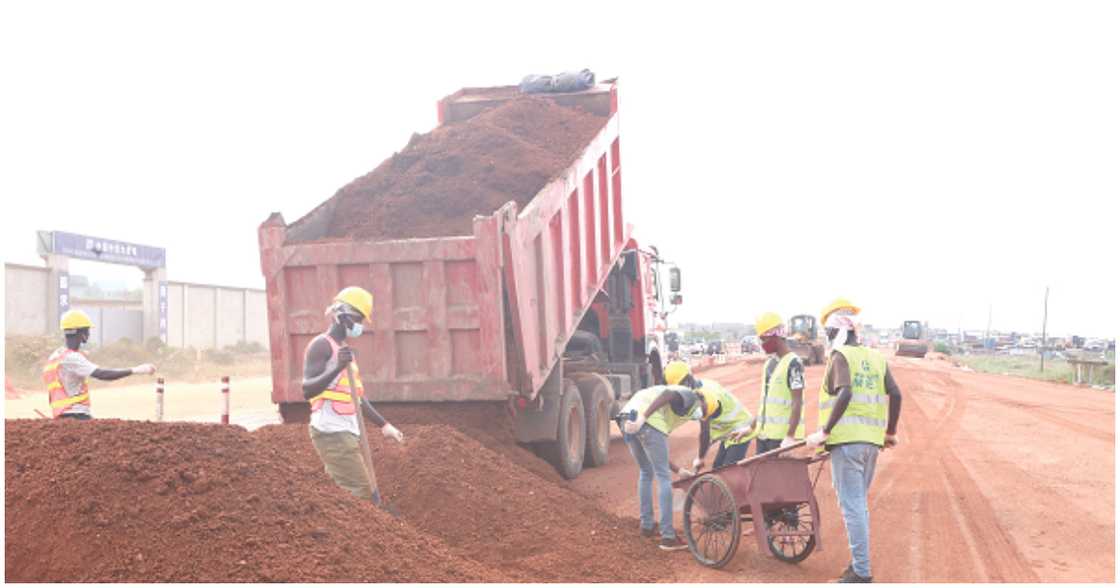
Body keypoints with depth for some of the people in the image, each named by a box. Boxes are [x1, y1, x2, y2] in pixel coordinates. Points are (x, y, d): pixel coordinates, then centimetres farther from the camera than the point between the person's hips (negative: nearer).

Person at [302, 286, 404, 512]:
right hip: (332, 433, -10)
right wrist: (337, 369, -35)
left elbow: (358, 398, 27)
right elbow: (308, 390, -22)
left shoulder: (346, 350, 21)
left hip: (347, 434, 10)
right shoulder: (322, 345, -9)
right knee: (363, 496, -12)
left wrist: (384, 425, 24)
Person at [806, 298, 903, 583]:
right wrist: (891, 431, 20)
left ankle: (861, 572, -4)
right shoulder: (876, 358, 13)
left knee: (852, 506, -4)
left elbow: (844, 394, -21)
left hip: (846, 440, -7)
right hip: (872, 441, 7)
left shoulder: (840, 357, -7)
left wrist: (824, 431, -17)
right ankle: (859, 564, 22)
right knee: (859, 504, 18)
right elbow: (895, 394, 8)